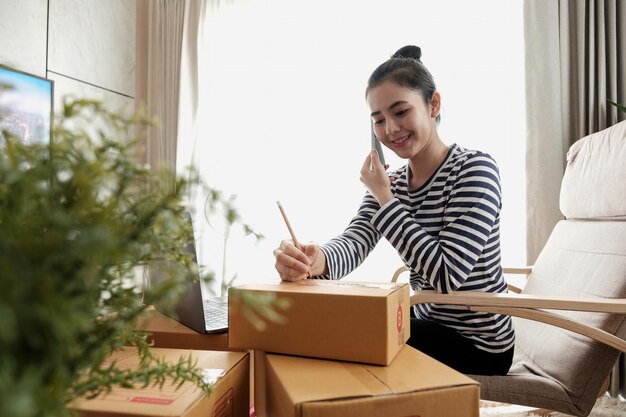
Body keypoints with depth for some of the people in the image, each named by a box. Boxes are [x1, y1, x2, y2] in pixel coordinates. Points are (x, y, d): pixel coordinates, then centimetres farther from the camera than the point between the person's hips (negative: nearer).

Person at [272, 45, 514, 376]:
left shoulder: (474, 169, -18)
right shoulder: (390, 182, 2)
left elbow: (447, 274, -27)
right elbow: (354, 241, -17)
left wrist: (385, 198, -21)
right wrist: (313, 260, -41)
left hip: (477, 346, -6)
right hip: (427, 322, 6)